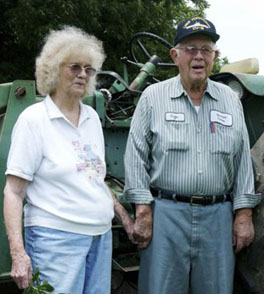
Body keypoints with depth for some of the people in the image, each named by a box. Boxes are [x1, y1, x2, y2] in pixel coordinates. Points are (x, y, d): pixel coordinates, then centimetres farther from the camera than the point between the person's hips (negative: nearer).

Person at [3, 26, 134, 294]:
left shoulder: (92, 117, 10)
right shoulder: (33, 119, -7)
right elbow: (13, 191, -10)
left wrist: (122, 214, 15)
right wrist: (18, 253, -19)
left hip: (101, 237, 6)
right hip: (55, 239, -6)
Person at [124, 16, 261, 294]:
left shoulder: (230, 100, 10)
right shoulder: (152, 97, 2)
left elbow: (243, 160, 11)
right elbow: (136, 157, -1)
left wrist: (244, 214, 5)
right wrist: (143, 212, -7)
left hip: (218, 216, 3)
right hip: (165, 213, -2)